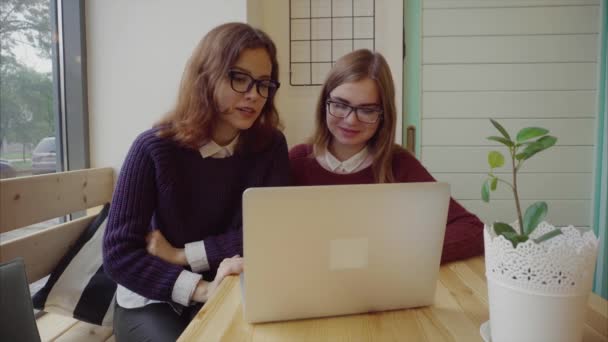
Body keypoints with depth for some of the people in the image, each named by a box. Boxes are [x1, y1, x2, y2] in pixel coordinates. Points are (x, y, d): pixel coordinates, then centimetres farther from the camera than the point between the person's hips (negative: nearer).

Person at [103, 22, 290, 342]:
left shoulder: (270, 146, -8)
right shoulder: (153, 148, -15)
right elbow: (118, 254, -17)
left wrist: (178, 255, -16)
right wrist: (202, 289, -28)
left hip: (232, 295, 3)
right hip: (152, 302, -2)